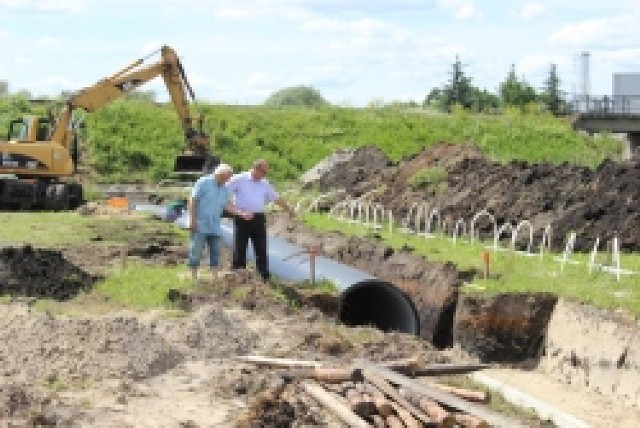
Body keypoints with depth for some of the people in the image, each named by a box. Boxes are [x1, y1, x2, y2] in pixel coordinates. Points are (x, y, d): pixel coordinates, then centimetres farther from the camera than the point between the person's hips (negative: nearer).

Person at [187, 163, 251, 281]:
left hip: (214, 227, 7)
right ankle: (194, 277, -2)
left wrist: (242, 214, -4)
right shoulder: (203, 182, -6)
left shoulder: (224, 189, 12)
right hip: (200, 225, -6)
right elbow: (192, 200, -9)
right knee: (196, 252, -5)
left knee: (215, 253, 5)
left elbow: (228, 205, 9)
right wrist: (192, 219, -16)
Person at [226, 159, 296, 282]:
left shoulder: (265, 184, 15)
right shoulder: (239, 179, -1)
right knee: (240, 249, 0)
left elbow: (277, 198, 23)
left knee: (261, 249, 5)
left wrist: (289, 209, 26)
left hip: (259, 219, 4)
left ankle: (265, 276, 10)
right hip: (242, 219, -4)